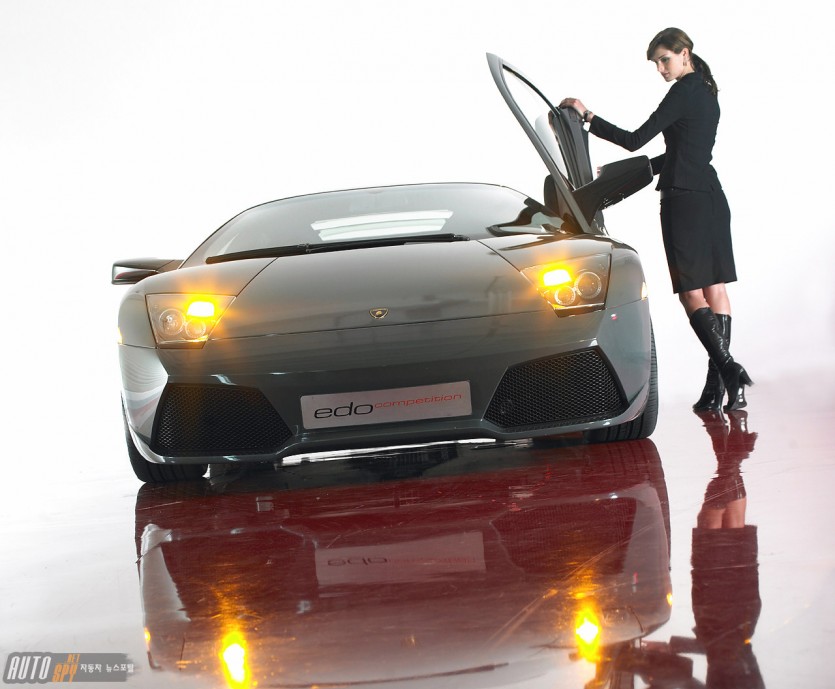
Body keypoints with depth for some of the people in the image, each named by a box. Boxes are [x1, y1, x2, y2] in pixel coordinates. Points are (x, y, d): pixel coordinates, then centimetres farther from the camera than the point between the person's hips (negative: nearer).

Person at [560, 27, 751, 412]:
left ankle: (727, 369, -14)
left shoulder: (684, 92, -11)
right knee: (715, 290, 5)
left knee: (692, 293, -6)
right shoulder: (707, 95, 18)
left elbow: (635, 140, -16)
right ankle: (722, 383, 5)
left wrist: (588, 117, -13)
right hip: (712, 197, 9)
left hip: (685, 199, -9)